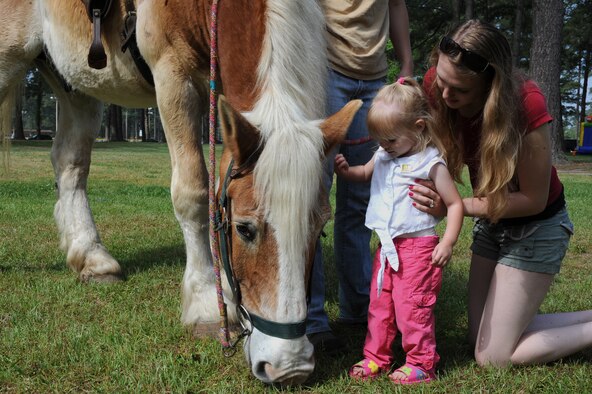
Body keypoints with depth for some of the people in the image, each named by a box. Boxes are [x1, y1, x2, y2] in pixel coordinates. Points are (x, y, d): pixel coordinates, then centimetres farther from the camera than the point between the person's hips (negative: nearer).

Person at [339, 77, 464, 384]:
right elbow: (365, 174, 27)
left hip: (418, 246, -7)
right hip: (387, 245, 7)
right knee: (379, 303, 13)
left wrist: (448, 242, -19)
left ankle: (421, 363, 11)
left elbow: (455, 203, -10)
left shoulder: (431, 163, -12)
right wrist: (345, 171, 5)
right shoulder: (383, 156, 8)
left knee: (411, 306, -4)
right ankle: (376, 357, 25)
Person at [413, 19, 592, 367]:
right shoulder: (435, 86, -18)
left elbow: (533, 200, -23)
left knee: (492, 356, -5)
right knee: (482, 337, 14)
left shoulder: (525, 103, -33)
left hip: (537, 225, -6)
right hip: (492, 222, 7)